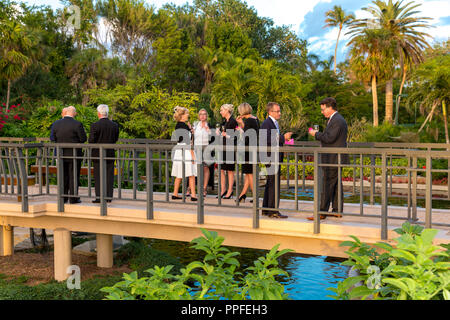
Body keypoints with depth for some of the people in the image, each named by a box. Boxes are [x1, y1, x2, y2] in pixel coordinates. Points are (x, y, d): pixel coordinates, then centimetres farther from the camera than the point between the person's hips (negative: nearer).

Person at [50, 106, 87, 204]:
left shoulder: (56, 124, -1)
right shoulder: (77, 124, -14)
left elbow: (53, 138, 5)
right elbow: (83, 139, -11)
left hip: (61, 155, 4)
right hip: (74, 155, -4)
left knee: (63, 176, 12)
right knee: (74, 176, 2)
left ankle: (63, 198, 15)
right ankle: (73, 198, 4)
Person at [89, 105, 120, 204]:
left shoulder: (95, 126, -14)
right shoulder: (115, 125, -2)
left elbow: (91, 141, -13)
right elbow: (115, 139, 7)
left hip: (98, 154, -3)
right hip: (110, 154, 3)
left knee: (98, 176, 4)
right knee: (109, 175, 9)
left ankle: (99, 196, 3)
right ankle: (109, 196, 11)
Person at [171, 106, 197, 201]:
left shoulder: (178, 125, 14)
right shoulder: (184, 125, -13)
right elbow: (188, 141, -17)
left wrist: (190, 129, 14)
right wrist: (192, 154, -17)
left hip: (179, 152, 9)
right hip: (186, 152, -9)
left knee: (179, 175, 12)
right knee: (192, 174, -7)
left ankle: (175, 194, 16)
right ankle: (193, 195, -8)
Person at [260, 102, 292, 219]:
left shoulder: (275, 123, 19)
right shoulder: (266, 124, -13)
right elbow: (268, 139, -25)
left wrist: (284, 138, 12)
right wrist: (283, 137, -23)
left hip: (276, 157, 11)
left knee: (270, 183, 14)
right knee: (274, 184, -10)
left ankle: (266, 209, 21)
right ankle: (273, 211, -7)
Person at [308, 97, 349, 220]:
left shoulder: (337, 120, -17)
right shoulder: (337, 119, 18)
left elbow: (329, 138, -23)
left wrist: (316, 134, -11)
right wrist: (319, 135, 13)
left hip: (333, 159, -11)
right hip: (335, 158, 11)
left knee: (328, 185, -8)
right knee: (336, 184, 12)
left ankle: (322, 212, -5)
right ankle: (337, 211, 17)